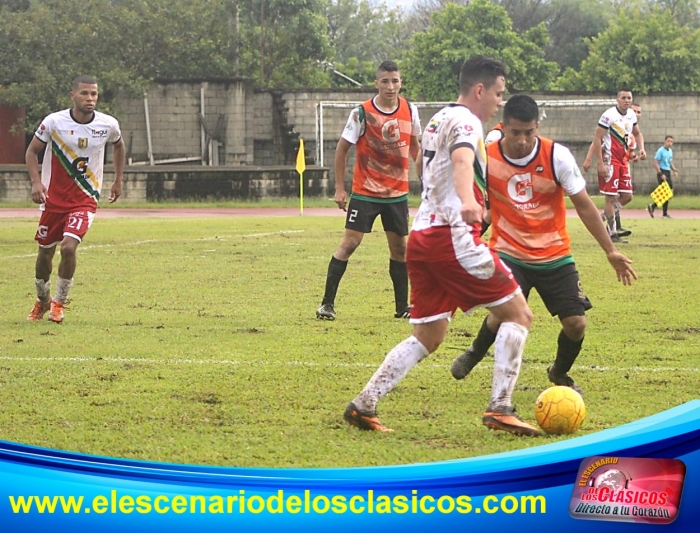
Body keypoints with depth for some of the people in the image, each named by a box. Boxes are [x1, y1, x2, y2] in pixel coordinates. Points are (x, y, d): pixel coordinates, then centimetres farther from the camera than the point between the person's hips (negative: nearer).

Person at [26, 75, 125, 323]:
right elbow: (32, 151, 0)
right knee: (45, 252, 9)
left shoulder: (108, 125, -7)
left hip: (85, 199, -1)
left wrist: (118, 180, 18)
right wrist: (36, 181, -15)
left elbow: (119, 146, 16)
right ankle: (42, 301, 36)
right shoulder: (54, 122, -12)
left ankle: (59, 302, 1)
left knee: (68, 247, -20)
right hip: (53, 197, 1)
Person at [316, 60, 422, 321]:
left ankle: (402, 307, 19)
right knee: (350, 242, -9)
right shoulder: (362, 113, -12)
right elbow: (342, 148, -4)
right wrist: (340, 188, -5)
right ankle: (327, 303, -4)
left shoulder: (410, 111, -1)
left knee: (399, 247, 9)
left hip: (397, 192, 4)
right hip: (365, 191, -4)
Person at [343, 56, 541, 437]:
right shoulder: (465, 120, -6)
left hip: (421, 237, 9)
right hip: (452, 235, -9)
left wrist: (472, 208, 56)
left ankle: (363, 406, 5)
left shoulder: (437, 121, 24)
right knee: (517, 313, -1)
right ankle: (500, 408, -8)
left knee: (428, 337, 14)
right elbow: (462, 160, -28)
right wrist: (468, 202, -47)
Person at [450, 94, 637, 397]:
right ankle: (475, 354, 12)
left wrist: (610, 251, -5)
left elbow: (584, 205, -4)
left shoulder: (558, 156, -11)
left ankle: (559, 374, 26)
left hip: (554, 256, 1)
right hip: (508, 254, -1)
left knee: (576, 324, -7)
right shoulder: (486, 158, -10)